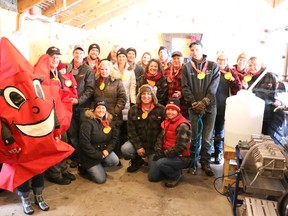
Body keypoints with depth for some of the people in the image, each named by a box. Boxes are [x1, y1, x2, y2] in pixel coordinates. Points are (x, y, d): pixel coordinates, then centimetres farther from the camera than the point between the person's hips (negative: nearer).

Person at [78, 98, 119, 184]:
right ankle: (84, 167, 18)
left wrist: (108, 150, -17)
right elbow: (84, 143, -23)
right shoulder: (87, 122, -19)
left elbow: (114, 137, 0)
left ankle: (98, 166, 7)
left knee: (115, 161, -23)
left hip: (104, 150, 6)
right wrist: (99, 155, -19)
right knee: (101, 179, -8)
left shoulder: (108, 121, 1)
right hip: (90, 155, -5)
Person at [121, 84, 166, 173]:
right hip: (138, 141, 2)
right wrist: (138, 146, -13)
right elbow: (131, 131, -5)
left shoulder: (161, 109, -9)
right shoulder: (133, 109, -3)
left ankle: (150, 158, 30)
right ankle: (137, 160, 8)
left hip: (154, 144, -1)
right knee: (124, 149, -24)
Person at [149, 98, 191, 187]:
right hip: (168, 155, 8)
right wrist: (158, 152, -12)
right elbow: (160, 138, 6)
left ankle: (176, 175, -4)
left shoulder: (182, 125, -21)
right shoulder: (167, 122, 6)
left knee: (160, 163, -34)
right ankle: (173, 171, 23)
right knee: (152, 177, 6)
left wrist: (164, 154, -21)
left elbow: (180, 147, -25)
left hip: (180, 158, -8)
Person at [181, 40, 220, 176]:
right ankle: (192, 161, 19)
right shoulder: (186, 67, 7)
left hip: (209, 106, 0)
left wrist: (204, 102, -13)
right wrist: (194, 103, -11)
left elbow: (213, 87, -2)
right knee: (193, 136, 3)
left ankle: (205, 162, 16)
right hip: (193, 107, 0)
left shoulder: (213, 66, 7)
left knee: (207, 137, 3)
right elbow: (185, 88, 0)